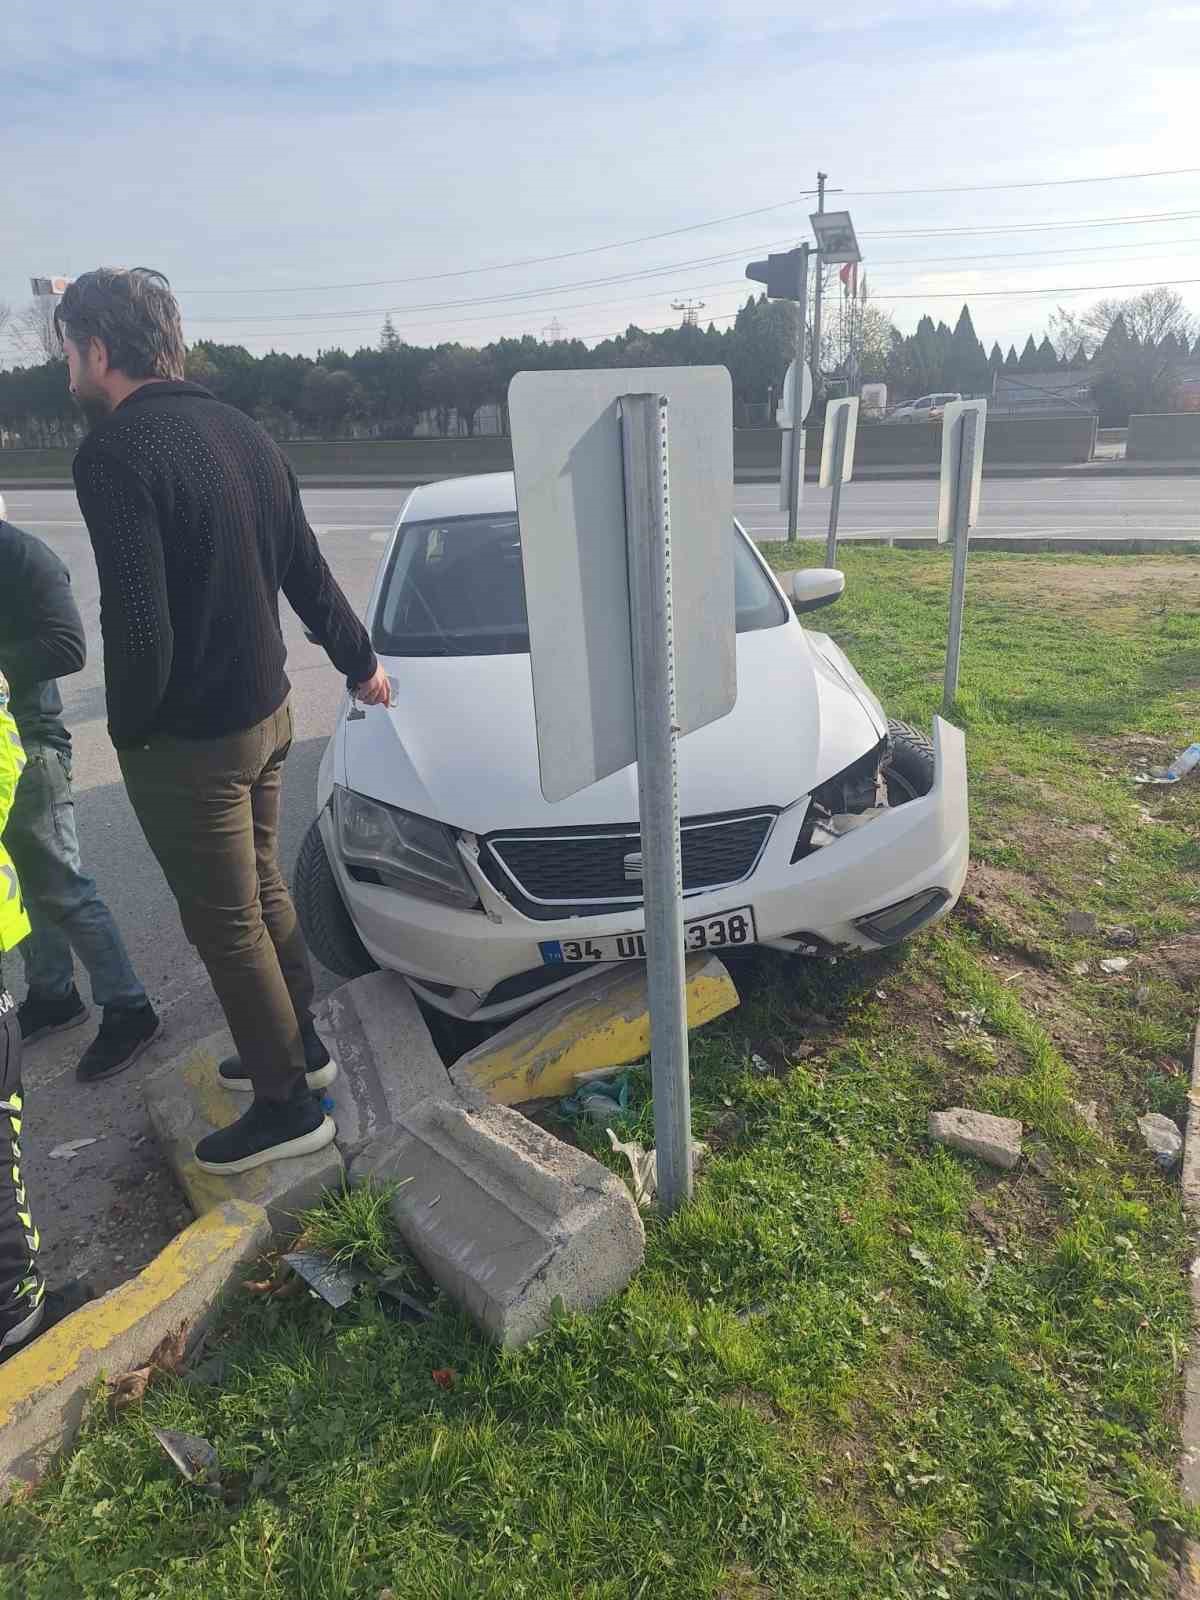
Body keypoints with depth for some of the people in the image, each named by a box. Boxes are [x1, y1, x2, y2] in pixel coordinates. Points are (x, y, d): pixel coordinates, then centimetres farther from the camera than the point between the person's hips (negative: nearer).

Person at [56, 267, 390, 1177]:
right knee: (262, 888, 22)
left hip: (189, 740, -8)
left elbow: (138, 624, -25)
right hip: (267, 711, 8)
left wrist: (130, 728, -8)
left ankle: (287, 1106, 21)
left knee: (226, 923, 5)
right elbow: (309, 573, 12)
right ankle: (301, 1047, 39)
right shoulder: (240, 431, 7)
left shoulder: (116, 452, -19)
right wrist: (360, 662, 24)